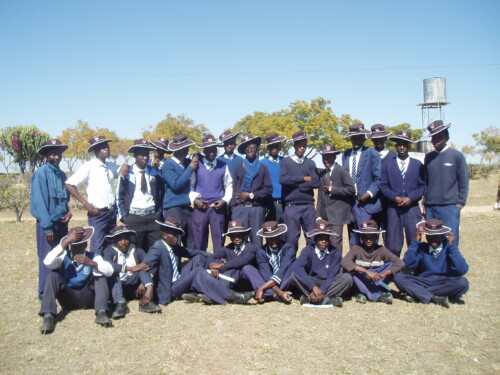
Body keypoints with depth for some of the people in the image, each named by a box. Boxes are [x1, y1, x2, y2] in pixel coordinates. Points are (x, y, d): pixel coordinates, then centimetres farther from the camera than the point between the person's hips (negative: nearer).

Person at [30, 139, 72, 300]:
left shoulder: (61, 174, 11)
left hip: (61, 222, 7)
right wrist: (47, 226, -18)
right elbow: (39, 201, -15)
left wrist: (68, 211, -2)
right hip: (47, 223, -7)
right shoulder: (41, 173, -11)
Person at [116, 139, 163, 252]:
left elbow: (160, 194, 17)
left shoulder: (155, 173, 9)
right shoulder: (127, 174, 2)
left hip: (153, 217, 2)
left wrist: (159, 212, 8)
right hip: (133, 218, -2)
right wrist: (123, 216, 0)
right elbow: (119, 196, 6)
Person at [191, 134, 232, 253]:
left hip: (218, 208, 0)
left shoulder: (223, 166, 5)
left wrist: (224, 200, -6)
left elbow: (229, 186, 7)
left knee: (219, 240, 4)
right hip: (200, 207, 0)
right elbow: (190, 185, 6)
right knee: (199, 241, 6)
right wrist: (194, 200, -7)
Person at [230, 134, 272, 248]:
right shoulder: (238, 168, 12)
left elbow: (269, 189, 4)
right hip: (240, 208, 0)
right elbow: (234, 189, 11)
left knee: (257, 239, 0)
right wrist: (233, 208, 1)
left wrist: (251, 195, -5)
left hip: (257, 209, 0)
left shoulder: (263, 168, 10)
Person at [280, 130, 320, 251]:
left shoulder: (310, 163, 12)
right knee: (292, 238, 0)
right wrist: (303, 178, -6)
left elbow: (316, 182, -1)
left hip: (308, 205, 2)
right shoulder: (286, 161, 6)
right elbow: (283, 179, -11)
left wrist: (297, 184, -7)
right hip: (291, 205, -2)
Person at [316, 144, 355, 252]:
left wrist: (332, 189, -11)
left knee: (335, 241, -11)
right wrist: (318, 216, 9)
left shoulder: (342, 171, -1)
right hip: (325, 214, 6)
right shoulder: (322, 174, 17)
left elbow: (351, 189, -10)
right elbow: (320, 196, 15)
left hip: (337, 214, -6)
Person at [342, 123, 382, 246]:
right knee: (353, 238, 11)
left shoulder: (372, 154, -2)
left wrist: (368, 194, -14)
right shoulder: (346, 154, 14)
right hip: (349, 201, 5)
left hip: (365, 202, -5)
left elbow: (378, 179, -4)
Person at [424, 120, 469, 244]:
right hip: (430, 208, 4)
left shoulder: (457, 156, 0)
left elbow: (463, 182, 0)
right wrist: (425, 204, 10)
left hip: (450, 207, -3)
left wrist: (460, 204, -4)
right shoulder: (428, 157, 11)